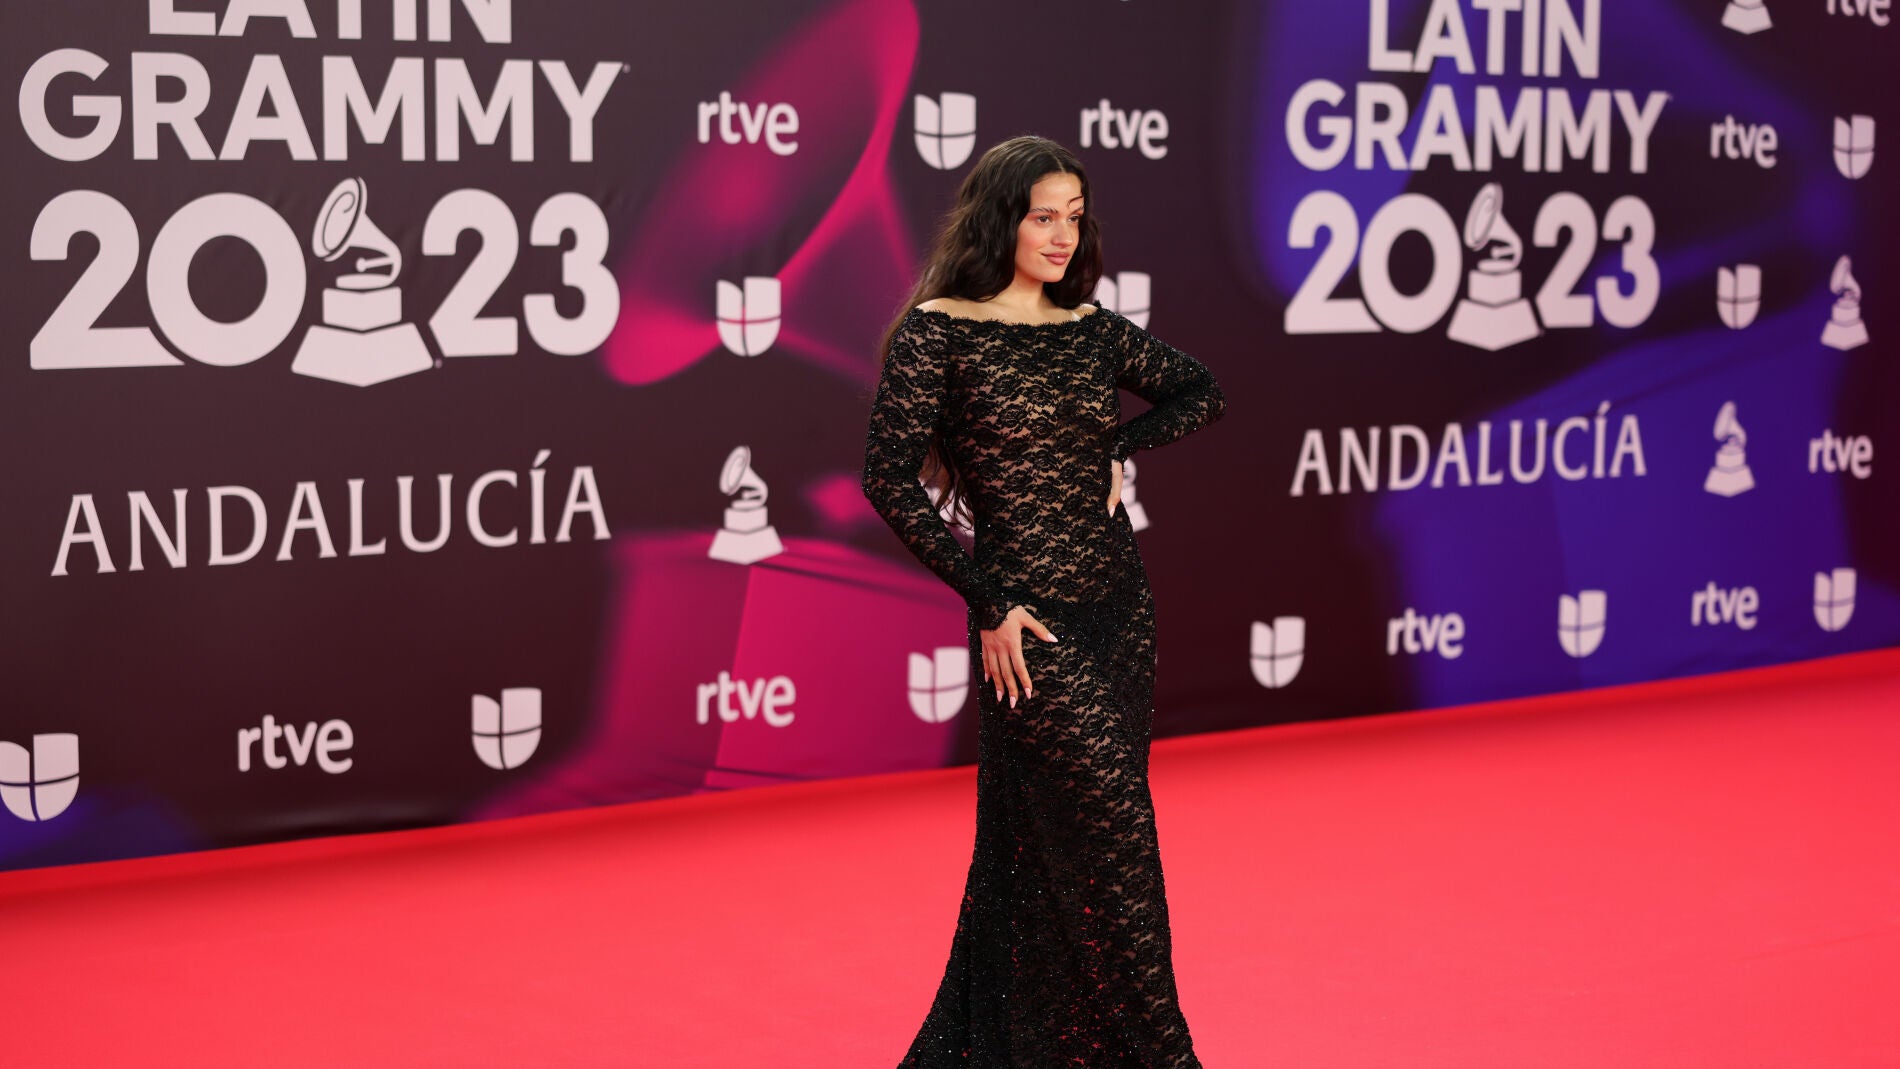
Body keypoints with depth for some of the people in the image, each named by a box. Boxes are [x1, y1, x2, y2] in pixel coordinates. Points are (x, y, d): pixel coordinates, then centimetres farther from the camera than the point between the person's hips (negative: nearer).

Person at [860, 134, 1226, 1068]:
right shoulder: (938, 330, -8)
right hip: (1031, 622, -6)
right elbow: (891, 479, -12)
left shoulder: (1090, 329, 8)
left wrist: (1119, 448, 3)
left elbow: (1201, 393, 21)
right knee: (1112, 845, -4)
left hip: (1119, 607, 6)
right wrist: (989, 603, -14)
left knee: (1043, 852, 12)